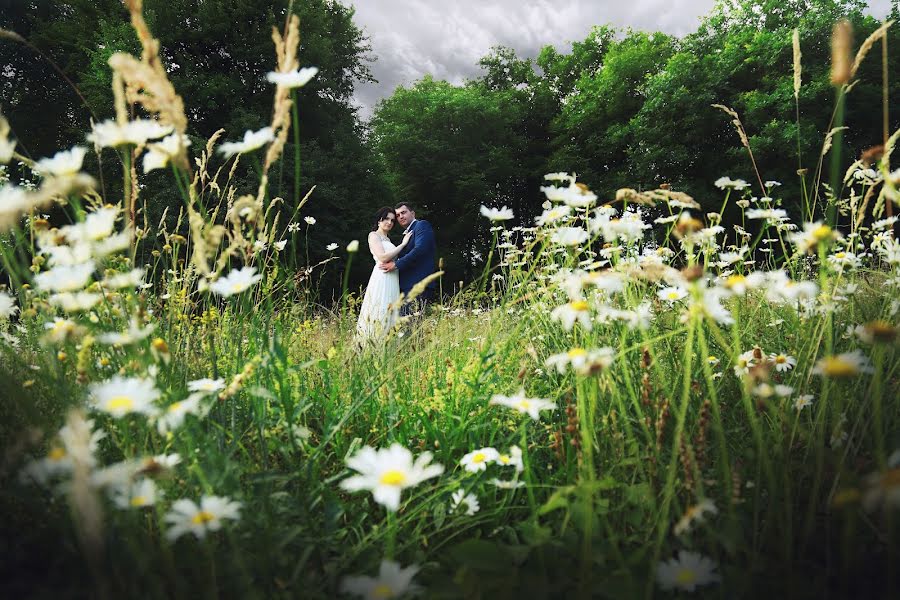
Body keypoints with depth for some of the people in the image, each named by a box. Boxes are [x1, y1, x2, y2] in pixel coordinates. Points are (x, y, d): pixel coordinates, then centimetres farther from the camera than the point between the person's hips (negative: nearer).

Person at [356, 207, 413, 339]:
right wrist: (403, 244, -8)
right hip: (382, 278, -8)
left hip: (392, 281, 8)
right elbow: (383, 257, -13)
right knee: (380, 315, -12)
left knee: (389, 315, 2)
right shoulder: (374, 235, 1)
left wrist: (405, 240, 14)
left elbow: (394, 257, 17)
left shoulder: (387, 239, 25)